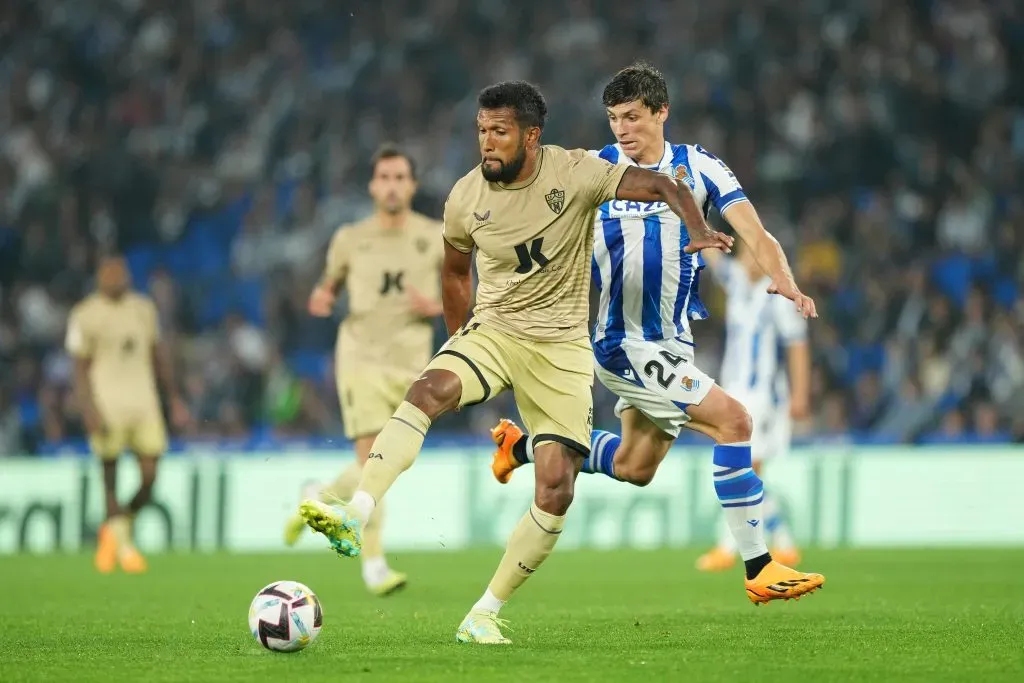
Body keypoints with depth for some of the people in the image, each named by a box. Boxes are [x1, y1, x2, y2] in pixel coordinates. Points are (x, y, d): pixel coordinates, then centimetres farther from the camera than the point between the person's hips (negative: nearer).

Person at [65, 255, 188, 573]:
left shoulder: (143, 308, 13)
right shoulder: (86, 316, -3)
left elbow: (158, 354, 21)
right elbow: (80, 368, -4)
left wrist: (175, 398, 20)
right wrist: (88, 409, -14)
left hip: (144, 401, 4)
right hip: (107, 402, -4)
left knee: (149, 478, -2)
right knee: (111, 476, -1)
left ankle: (113, 532, 20)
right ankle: (124, 545, 11)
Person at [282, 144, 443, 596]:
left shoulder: (435, 238, 3)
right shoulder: (350, 239, 3)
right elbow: (330, 284, 17)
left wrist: (437, 306, -11)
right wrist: (320, 299, -7)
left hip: (411, 363, 2)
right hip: (361, 355, -2)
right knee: (372, 458, -16)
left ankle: (317, 505, 35)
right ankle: (374, 562, -10)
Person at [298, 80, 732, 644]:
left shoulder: (574, 173, -11)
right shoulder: (465, 198, -3)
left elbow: (664, 187, -10)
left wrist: (698, 231, -28)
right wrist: (458, 343, 18)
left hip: (561, 347, -1)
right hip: (491, 331, 1)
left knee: (556, 489, -11)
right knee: (429, 389, -32)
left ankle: (485, 614, 1)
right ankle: (354, 519, -45)